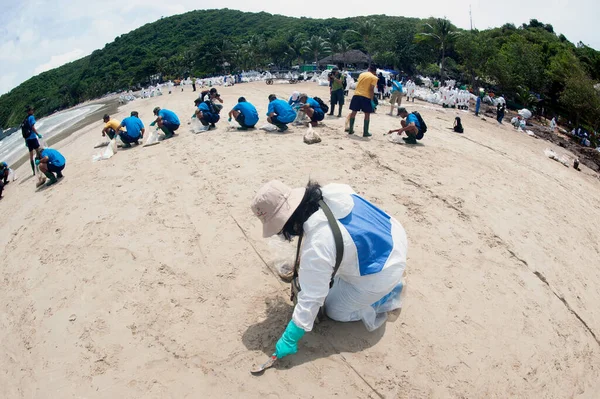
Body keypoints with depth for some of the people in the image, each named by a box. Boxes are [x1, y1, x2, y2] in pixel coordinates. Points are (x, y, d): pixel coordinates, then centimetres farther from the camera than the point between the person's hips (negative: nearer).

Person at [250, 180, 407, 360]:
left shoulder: (317, 246, -33)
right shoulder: (328, 195, -13)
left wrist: (289, 340, -12)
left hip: (382, 273, -8)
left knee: (334, 310, 13)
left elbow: (310, 299, -25)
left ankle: (389, 292, 13)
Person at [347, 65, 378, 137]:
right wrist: (371, 100, -8)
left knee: (354, 112, 12)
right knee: (367, 114, 5)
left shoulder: (361, 74, 13)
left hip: (356, 94, 5)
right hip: (366, 96, -5)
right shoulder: (374, 78, -3)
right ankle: (365, 132, 4)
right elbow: (371, 89, -10)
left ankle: (350, 130, 17)